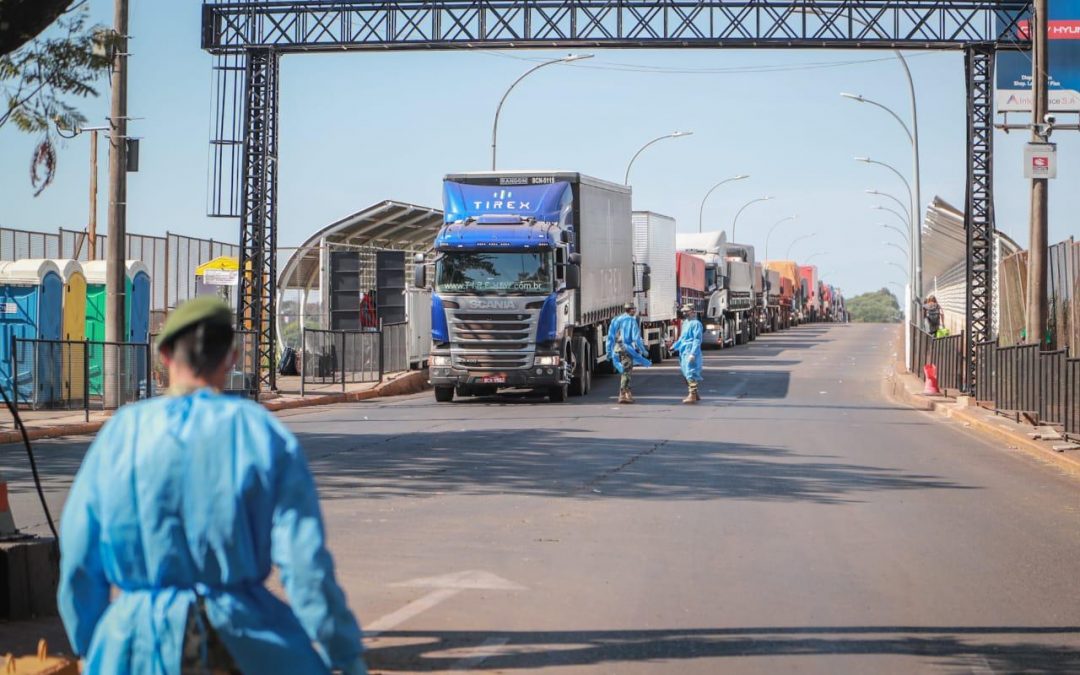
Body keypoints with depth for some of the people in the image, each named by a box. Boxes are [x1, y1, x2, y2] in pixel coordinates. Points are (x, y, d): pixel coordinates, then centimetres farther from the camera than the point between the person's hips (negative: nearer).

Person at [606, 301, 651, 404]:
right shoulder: (632, 320, -8)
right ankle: (623, 395, -8)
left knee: (625, 371, 19)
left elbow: (610, 336, 11)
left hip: (617, 348, 7)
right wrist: (643, 350, -6)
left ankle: (627, 392, 24)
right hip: (627, 349, -7)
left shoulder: (616, 320, 11)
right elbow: (636, 337, -13)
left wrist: (609, 351, 16)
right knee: (626, 372, -4)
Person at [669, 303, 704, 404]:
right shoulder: (685, 323, 17)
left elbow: (697, 339, -16)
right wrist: (675, 346, 15)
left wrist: (693, 353, -23)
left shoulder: (696, 323, -11)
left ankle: (692, 395, -9)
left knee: (690, 373, -11)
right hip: (683, 352, 10)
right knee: (686, 374, 14)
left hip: (691, 352, -10)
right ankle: (695, 394, 23)